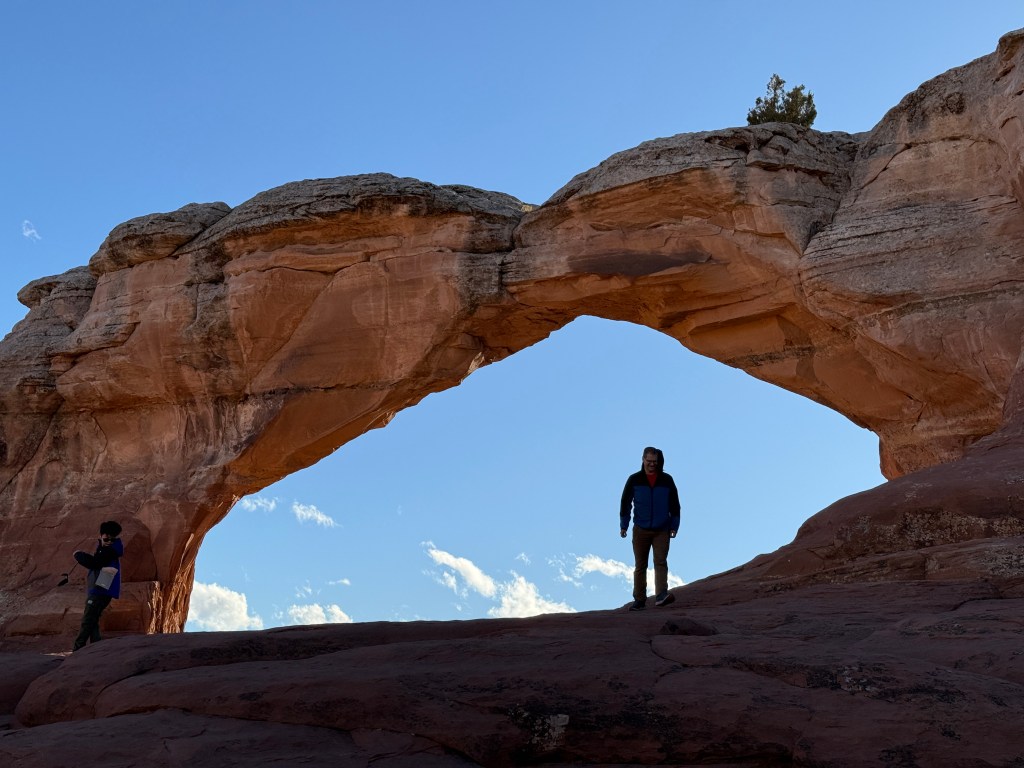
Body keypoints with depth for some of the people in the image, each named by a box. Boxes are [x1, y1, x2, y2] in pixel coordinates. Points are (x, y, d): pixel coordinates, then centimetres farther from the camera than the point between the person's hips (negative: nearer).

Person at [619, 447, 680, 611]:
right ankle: (639, 600, 9)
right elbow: (625, 503, 4)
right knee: (640, 566, 4)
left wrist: (674, 526, 5)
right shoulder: (634, 480, 1)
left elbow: (675, 505, 8)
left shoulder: (667, 480, 3)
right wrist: (623, 525, 2)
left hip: (662, 531, 0)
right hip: (640, 530, 0)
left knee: (661, 561, -13)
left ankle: (661, 595, -22)